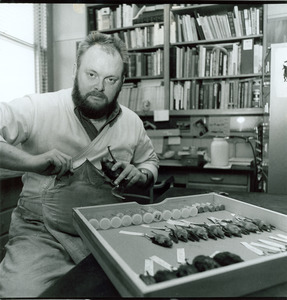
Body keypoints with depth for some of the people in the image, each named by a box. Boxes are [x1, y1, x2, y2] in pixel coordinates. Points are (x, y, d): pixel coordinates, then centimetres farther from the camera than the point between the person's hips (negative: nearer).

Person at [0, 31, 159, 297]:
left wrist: (139, 176, -2)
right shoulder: (38, 108, -10)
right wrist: (32, 161, -23)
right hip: (43, 233, -3)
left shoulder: (132, 122, 4)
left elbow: (149, 161, 20)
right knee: (21, 291, -26)